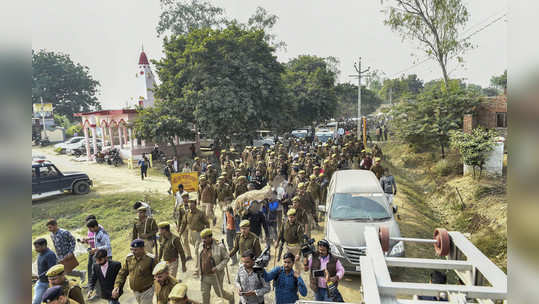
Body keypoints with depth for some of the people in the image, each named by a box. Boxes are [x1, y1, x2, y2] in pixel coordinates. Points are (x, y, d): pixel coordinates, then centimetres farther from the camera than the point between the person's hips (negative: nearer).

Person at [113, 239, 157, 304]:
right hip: (135, 291, 5)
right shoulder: (129, 258, -9)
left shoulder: (150, 259, -24)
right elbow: (122, 273, 1)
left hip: (147, 291, -5)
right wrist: (117, 286, -11)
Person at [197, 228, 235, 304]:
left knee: (219, 293, 13)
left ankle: (231, 297, 42)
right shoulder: (203, 246, -5)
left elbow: (226, 258, -15)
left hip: (215, 275, -5)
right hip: (205, 275, 5)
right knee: (205, 294, 10)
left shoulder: (219, 246, -23)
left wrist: (217, 268, -25)